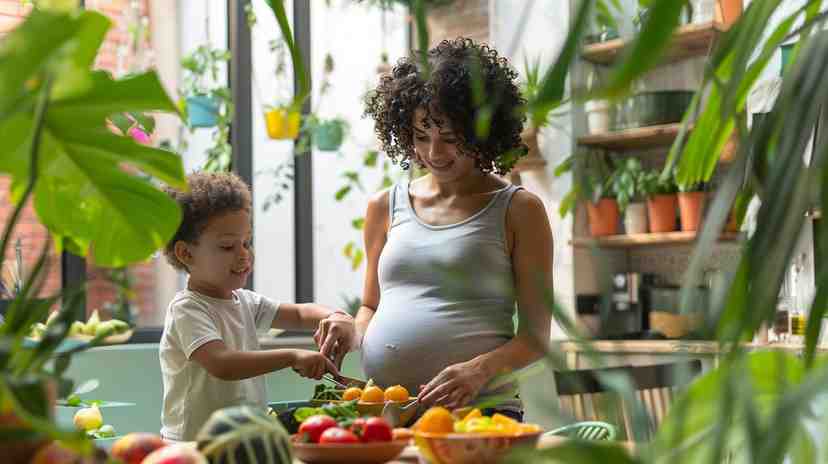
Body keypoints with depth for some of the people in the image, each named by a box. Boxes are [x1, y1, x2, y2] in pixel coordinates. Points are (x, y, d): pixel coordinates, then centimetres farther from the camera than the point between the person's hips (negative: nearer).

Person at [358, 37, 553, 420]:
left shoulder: (518, 210, 8)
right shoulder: (385, 206, 18)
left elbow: (536, 334, 5)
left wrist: (480, 370, -13)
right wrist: (349, 329, 5)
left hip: (480, 408, -3)